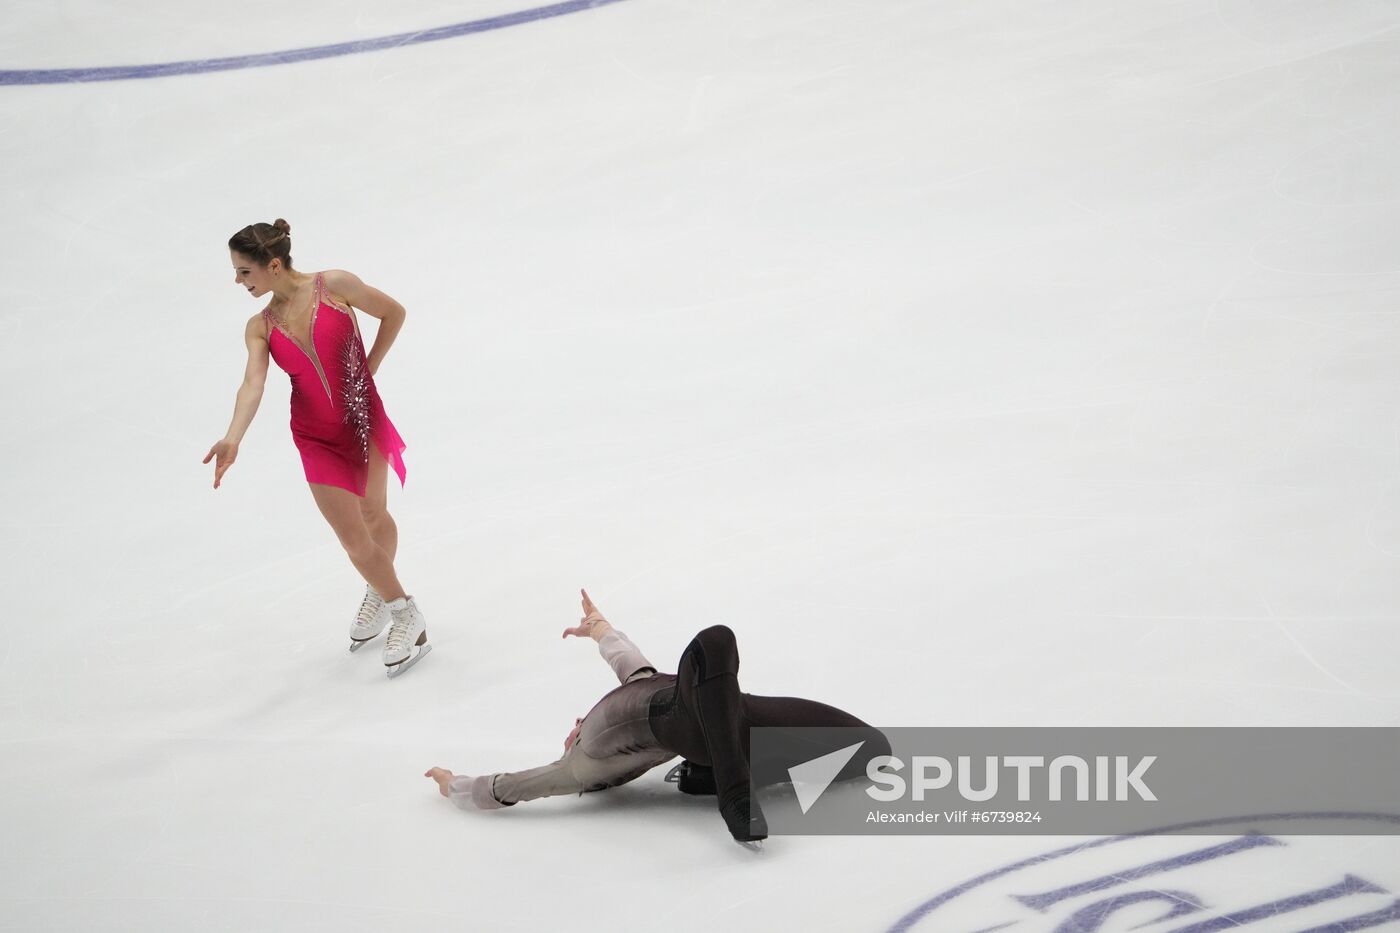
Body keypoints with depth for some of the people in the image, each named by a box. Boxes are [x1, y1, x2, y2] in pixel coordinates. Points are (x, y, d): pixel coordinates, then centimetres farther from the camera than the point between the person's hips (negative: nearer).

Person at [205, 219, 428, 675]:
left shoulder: (333, 286, -12)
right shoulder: (260, 328, -5)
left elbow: (393, 313, 0)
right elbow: (252, 385, -19)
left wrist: (366, 371, 1)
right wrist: (233, 439, -35)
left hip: (364, 420, -2)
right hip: (317, 438, 2)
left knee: (373, 516, 16)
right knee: (354, 541, 0)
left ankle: (381, 593, 42)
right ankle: (403, 612, 23)